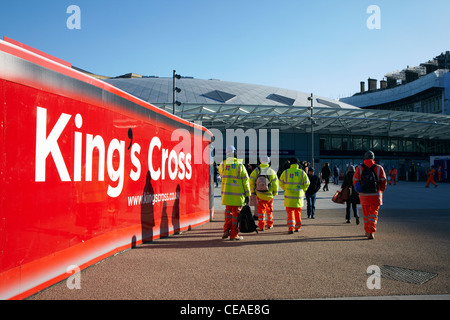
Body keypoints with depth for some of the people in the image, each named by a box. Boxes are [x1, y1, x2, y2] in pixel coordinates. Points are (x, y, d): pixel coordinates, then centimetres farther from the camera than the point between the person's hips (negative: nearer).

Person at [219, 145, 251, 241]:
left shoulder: (222, 165, -1)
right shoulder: (240, 165, -9)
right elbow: (245, 181, -6)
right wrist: (247, 195, -1)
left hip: (226, 194, 3)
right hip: (238, 195, -3)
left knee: (228, 211, 20)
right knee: (236, 213, 6)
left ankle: (226, 230, 9)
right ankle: (234, 234, 12)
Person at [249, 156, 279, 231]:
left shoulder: (256, 171, -4)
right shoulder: (272, 171, -6)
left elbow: (251, 181, -4)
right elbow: (275, 182, -4)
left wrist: (252, 192, 5)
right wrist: (275, 192, 8)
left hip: (259, 194, 0)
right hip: (269, 195, 0)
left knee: (261, 210, 7)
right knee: (269, 210, 17)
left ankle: (261, 226, 3)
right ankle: (270, 224, 29)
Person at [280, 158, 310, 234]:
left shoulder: (286, 172, -1)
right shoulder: (302, 173, 0)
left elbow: (281, 183, 2)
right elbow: (307, 183, -1)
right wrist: (303, 190, 15)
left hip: (289, 195, -1)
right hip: (299, 195, 1)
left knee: (290, 212, 3)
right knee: (298, 212, 16)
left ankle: (291, 228, -9)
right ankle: (297, 227, 25)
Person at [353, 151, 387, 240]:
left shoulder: (359, 168, -1)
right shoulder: (379, 168, -3)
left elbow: (355, 181, 0)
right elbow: (384, 182, 2)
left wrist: (359, 191, 15)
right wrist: (380, 191, 18)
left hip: (364, 195, 1)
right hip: (376, 195, -1)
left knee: (366, 213, 15)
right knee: (374, 214, 5)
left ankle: (367, 231, 25)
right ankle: (371, 232, -10)